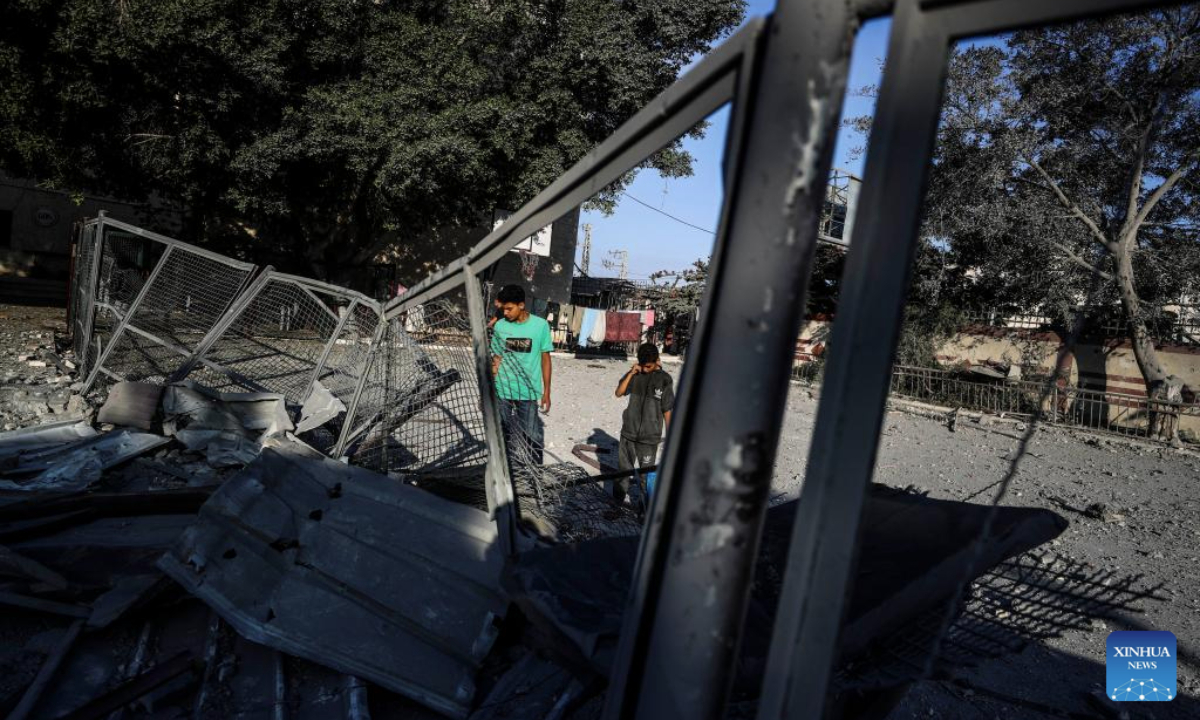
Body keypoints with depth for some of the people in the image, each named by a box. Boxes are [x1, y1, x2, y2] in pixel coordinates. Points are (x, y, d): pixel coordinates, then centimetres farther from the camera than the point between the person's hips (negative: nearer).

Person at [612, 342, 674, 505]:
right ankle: (617, 499, 30)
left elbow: (667, 410, -4)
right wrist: (631, 374, -13)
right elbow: (619, 393, -2)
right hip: (628, 432, 4)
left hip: (649, 436, -3)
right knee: (623, 467, 15)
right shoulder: (635, 374, 1)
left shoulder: (664, 380, -8)